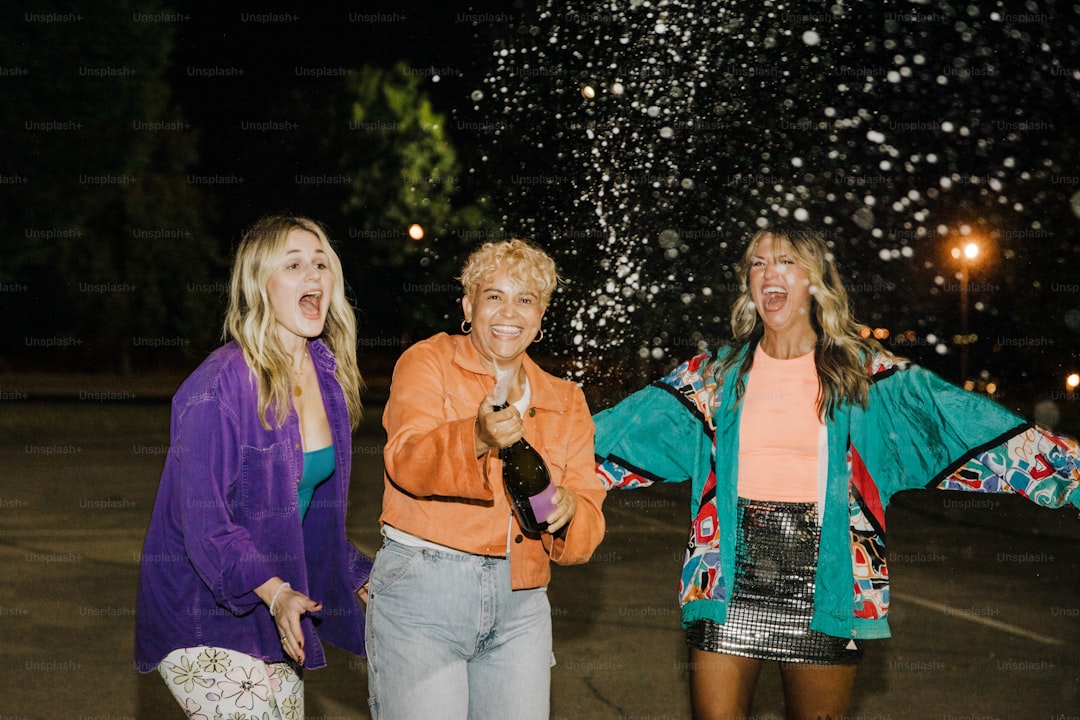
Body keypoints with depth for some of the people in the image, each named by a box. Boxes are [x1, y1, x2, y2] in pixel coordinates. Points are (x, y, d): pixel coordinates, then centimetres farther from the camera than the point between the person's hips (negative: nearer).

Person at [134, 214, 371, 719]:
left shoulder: (327, 376, 5)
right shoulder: (221, 385, -18)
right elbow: (203, 521, -21)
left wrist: (362, 582, 13)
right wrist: (273, 591, -32)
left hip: (276, 619, 7)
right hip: (204, 620, -7)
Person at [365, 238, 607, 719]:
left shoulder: (565, 402, 15)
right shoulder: (428, 363, 2)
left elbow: (588, 514, 10)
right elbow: (406, 462, -15)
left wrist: (566, 511, -14)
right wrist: (477, 439, -34)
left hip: (521, 606, 4)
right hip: (423, 590, -4)